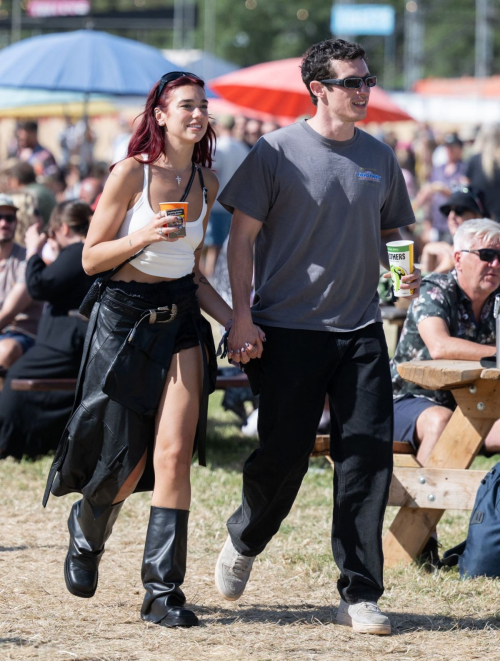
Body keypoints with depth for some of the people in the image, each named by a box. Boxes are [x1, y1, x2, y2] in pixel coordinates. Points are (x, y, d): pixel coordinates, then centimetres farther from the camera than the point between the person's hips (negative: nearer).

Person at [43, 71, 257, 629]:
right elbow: (91, 258, -5)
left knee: (173, 455, -11)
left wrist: (234, 320, 5)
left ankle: (163, 593, -8)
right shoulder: (131, 173, -8)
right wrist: (141, 237, -21)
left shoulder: (205, 182, 8)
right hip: (124, 316, -3)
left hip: (181, 320, 4)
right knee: (125, 463, 4)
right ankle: (86, 533, 39)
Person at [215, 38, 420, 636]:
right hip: (288, 329, -4)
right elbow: (242, 237, -3)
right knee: (283, 456, 0)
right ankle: (243, 542, 32)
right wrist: (241, 317, -10)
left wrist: (402, 272, -2)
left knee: (368, 457, -4)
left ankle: (360, 594, 2)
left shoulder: (379, 158, 9)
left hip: (360, 330, 4)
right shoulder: (277, 151, -4)